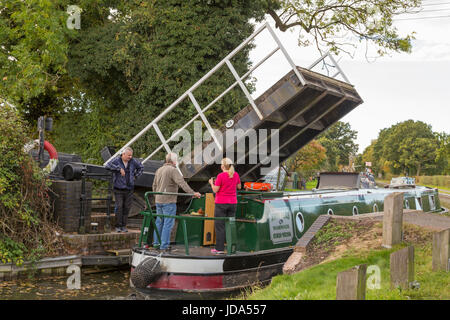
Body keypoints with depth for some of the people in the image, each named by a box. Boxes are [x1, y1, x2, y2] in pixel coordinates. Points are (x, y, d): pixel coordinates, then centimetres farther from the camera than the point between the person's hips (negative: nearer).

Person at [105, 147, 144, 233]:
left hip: (129, 189, 4)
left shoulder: (133, 161, 4)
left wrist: (135, 176, 9)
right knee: (119, 207, -7)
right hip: (118, 189, -3)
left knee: (127, 208, 4)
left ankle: (124, 226, 13)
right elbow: (108, 166, -24)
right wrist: (119, 168, -26)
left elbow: (141, 167, 21)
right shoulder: (116, 160, -7)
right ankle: (118, 226, 2)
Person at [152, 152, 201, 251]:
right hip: (168, 201, -8)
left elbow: (154, 185, 21)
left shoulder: (159, 170, 14)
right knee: (168, 223, -3)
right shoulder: (173, 170, -13)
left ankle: (156, 242, 25)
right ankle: (164, 245, -3)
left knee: (159, 222, 18)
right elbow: (182, 183, -24)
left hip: (158, 200, 8)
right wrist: (192, 193, -28)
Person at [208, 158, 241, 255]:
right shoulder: (235, 174, 2)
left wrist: (211, 183, 6)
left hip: (221, 203, -5)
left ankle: (220, 248, 0)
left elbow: (215, 190, -11)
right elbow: (239, 186, 15)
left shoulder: (221, 175, -14)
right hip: (232, 203, 5)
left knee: (219, 226, 0)